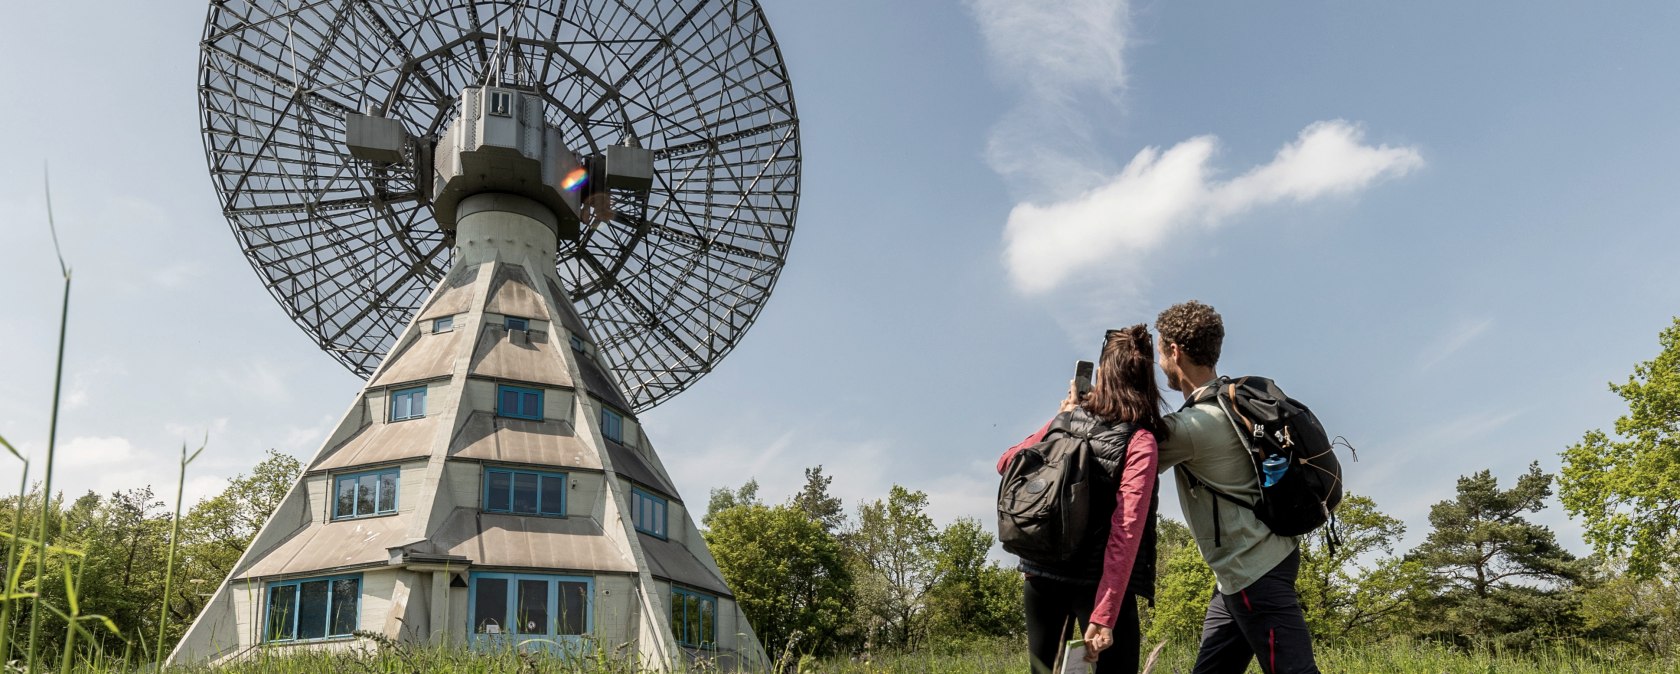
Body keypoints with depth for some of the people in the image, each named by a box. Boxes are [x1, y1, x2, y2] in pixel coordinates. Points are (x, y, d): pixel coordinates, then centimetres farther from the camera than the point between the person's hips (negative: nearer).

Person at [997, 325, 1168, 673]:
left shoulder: (1066, 419, 3)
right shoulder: (1139, 441, -10)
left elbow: (1006, 463, 19)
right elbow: (1126, 531, -18)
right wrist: (1103, 616, -21)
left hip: (1041, 572, 5)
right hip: (1096, 581, -5)